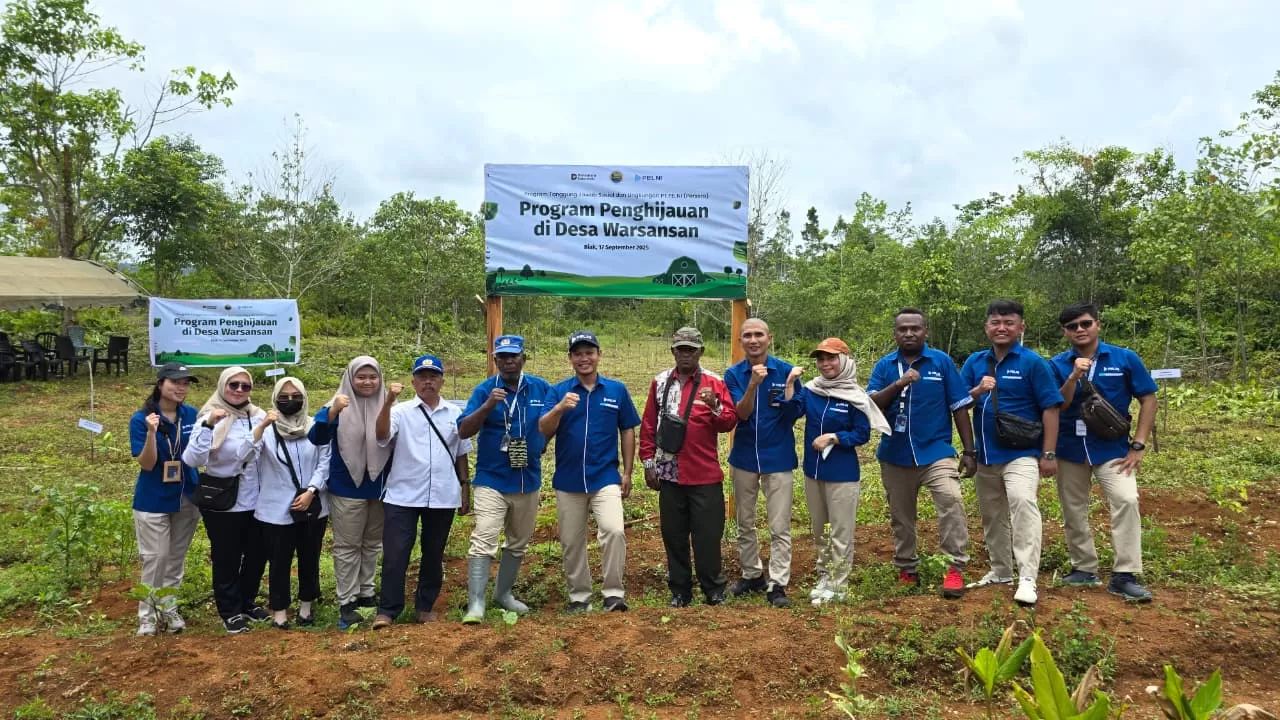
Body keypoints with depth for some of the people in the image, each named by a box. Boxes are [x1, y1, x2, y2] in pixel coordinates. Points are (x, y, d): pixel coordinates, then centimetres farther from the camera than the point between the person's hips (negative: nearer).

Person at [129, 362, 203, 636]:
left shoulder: (193, 415, -3)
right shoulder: (141, 419, -12)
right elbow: (147, 464, -16)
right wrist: (152, 432, -31)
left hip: (187, 497, 3)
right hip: (154, 500, -3)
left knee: (177, 558, 12)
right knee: (155, 558, 1)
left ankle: (168, 608, 24)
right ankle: (147, 614, 16)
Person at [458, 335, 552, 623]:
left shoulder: (541, 388, 1)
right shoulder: (485, 390, -6)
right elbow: (463, 431, -14)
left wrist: (539, 446, 3)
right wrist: (488, 405, -27)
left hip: (528, 481, 4)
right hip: (492, 480, -4)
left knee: (518, 544, 16)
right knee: (483, 543, -13)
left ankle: (504, 593, 33)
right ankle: (476, 604, -8)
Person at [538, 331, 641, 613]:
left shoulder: (617, 390, 1)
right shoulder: (558, 391, 0)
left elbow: (627, 431, 6)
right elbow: (544, 430, -10)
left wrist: (627, 472, 4)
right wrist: (560, 408, -29)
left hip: (606, 477, -1)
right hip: (568, 480, 2)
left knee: (614, 531, -19)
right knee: (572, 542, 10)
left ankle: (613, 593, -5)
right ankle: (579, 596, 25)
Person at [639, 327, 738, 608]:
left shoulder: (714, 382, -1)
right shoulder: (660, 382, 7)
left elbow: (729, 422, -4)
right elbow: (649, 426, 9)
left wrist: (715, 407, -24)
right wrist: (648, 463, 4)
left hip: (705, 474, -3)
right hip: (669, 473, 3)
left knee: (708, 534, 2)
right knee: (673, 534, 10)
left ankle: (714, 590, 17)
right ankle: (679, 591, 22)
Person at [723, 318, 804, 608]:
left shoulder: (787, 371, -7)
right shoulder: (734, 374, -3)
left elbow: (796, 414, -1)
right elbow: (741, 413, -14)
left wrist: (790, 394, -22)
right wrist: (753, 383, -30)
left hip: (778, 457, -2)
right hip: (744, 457, 3)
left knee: (779, 527, 0)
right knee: (744, 524, 15)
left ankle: (777, 585, 9)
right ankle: (751, 575, 32)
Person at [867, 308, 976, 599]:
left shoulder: (942, 361, -2)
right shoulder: (884, 365, 3)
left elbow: (959, 407, -1)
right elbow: (871, 405, -9)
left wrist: (969, 451, -3)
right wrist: (898, 384, -24)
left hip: (936, 451, -2)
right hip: (895, 455, 3)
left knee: (951, 501, -24)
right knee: (900, 517, 13)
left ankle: (955, 569, -14)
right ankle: (907, 570, 30)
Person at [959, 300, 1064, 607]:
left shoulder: (1032, 362, -6)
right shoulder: (975, 362, 7)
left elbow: (1050, 408, -8)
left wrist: (1049, 454, -11)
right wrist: (978, 391, -16)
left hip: (1021, 453, -5)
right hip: (985, 455, 6)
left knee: (1023, 503, -26)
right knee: (992, 515, 16)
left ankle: (1027, 579, -23)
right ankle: (1001, 571, 33)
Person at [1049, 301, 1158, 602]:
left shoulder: (1124, 358, -4)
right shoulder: (1058, 364, -2)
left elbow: (1148, 399, -1)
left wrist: (1138, 446, -7)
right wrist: (1074, 377, -24)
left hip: (1112, 448, -2)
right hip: (1070, 449, 2)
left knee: (1126, 501, -19)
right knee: (1073, 512, 9)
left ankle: (1124, 576, -12)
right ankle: (1084, 569, 25)